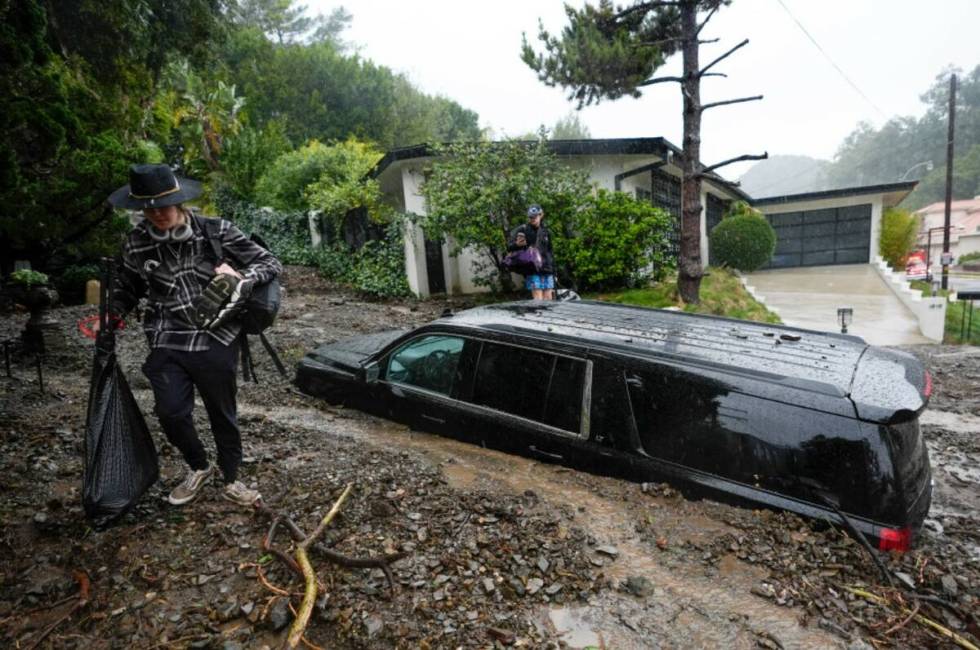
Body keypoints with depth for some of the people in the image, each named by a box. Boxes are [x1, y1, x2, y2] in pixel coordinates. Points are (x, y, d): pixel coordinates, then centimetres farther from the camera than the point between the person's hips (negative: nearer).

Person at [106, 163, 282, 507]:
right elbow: (127, 287, 18)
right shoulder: (137, 242, 1)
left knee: (223, 413, 10)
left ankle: (231, 480, 33)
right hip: (167, 343, 2)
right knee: (170, 412, -7)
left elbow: (270, 263, -6)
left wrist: (241, 278, -24)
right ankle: (199, 468, 26)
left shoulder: (215, 232, -8)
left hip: (216, 341, -2)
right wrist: (112, 315, 0)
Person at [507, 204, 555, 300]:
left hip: (547, 270, 5)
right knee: (538, 299, -10)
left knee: (548, 298, 5)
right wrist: (517, 244, -26)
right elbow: (509, 247, -4)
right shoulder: (523, 230, -1)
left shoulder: (545, 232, 14)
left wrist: (553, 269, 17)